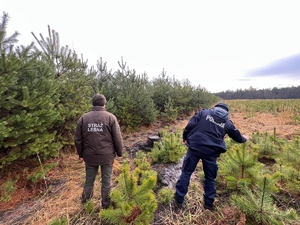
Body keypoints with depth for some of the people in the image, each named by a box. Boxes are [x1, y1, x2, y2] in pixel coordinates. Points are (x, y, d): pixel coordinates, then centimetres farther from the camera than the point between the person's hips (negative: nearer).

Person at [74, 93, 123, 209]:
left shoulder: (83, 118, 0)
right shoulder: (110, 117, -8)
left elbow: (78, 139, 5)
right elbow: (117, 138, -7)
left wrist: (81, 154, 18)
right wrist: (119, 153, 6)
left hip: (90, 156, 3)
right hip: (107, 156, -2)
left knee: (89, 181, 21)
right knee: (106, 182, 13)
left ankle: (85, 203, 38)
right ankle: (105, 205, 28)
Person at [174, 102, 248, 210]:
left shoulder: (204, 112, 7)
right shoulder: (227, 122, 13)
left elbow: (190, 125, -3)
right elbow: (237, 137, 28)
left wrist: (185, 137, 10)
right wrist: (244, 138, 51)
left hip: (195, 147, -1)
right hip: (211, 152, 1)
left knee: (186, 173, 12)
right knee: (210, 178, 21)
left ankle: (179, 200, 22)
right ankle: (208, 203, 33)